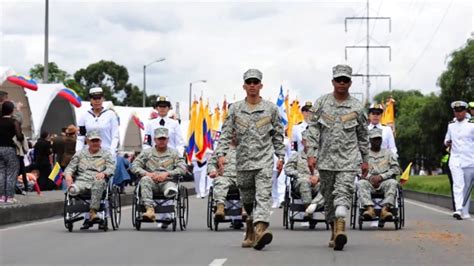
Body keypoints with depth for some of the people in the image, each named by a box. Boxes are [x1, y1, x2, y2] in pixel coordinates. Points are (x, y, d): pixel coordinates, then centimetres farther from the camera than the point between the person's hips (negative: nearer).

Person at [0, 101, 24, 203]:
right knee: (11, 174, 2)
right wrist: (22, 137, 4)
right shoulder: (14, 122, -10)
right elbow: (19, 136, -18)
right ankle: (9, 197, 1)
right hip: (10, 149, -4)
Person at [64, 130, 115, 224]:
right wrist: (68, 175, -10)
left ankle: (92, 212, -44)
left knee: (99, 182, -41)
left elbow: (111, 168, 3)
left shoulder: (106, 154, 19)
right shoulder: (80, 154, 25)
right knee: (73, 190, -34)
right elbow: (70, 167, 16)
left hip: (97, 182, -2)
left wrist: (103, 173, -21)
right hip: (82, 181, 2)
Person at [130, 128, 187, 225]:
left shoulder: (174, 153, 15)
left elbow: (182, 168, 1)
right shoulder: (147, 153, 16)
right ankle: (150, 209, -47)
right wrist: (147, 173, -13)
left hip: (167, 182, -1)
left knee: (171, 190, -38)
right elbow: (134, 166, 6)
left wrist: (167, 173, -14)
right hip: (152, 182, 1)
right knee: (145, 180, -36)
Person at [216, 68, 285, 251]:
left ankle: (260, 229, -34)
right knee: (247, 200, 10)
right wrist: (221, 154, -8)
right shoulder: (235, 109, 7)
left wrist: (280, 156, 6)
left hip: (264, 160, -2)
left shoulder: (271, 109, 6)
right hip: (243, 160, 2)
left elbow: (278, 135, 12)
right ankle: (251, 232, 24)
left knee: (263, 196, -19)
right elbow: (226, 133, 4)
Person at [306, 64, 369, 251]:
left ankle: (340, 227, -34)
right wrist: (311, 154, -5)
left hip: (348, 159, -2)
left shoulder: (357, 107, 5)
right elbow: (313, 129, 4)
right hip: (326, 158, 2)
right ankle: (335, 231, 20)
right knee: (328, 196, 8)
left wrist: (365, 160, 14)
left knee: (343, 192, -19)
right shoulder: (322, 103, 6)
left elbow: (362, 136, 13)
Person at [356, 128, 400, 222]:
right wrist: (370, 177, -14)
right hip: (368, 181, 0)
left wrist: (381, 177, -7)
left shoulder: (388, 153, 20)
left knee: (393, 182, -34)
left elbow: (396, 169, 8)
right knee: (361, 183, -34)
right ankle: (369, 208, -52)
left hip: (384, 181, 0)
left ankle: (385, 209, -51)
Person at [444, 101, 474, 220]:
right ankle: (458, 210, -24)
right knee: (458, 185, -14)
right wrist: (447, 143, 0)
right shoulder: (451, 125, 10)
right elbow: (446, 139, 23)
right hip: (455, 160, 1)